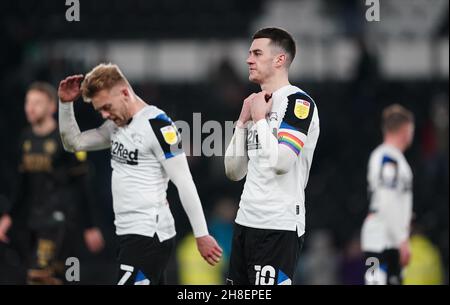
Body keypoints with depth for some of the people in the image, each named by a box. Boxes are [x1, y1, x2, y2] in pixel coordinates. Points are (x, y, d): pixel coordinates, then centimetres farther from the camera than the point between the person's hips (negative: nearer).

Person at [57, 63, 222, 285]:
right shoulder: (118, 125, 12)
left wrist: (201, 235, -16)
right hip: (129, 233, 9)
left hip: (148, 235, -9)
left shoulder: (156, 125, -14)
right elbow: (74, 143, 22)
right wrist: (65, 103, 8)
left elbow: (184, 183, -15)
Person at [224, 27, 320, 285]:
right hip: (247, 222, 9)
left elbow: (280, 162, -21)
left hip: (278, 227, -9)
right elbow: (234, 171, 17)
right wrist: (244, 120, 8)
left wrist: (259, 117, -9)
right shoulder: (258, 104, 19)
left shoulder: (298, 102, -9)